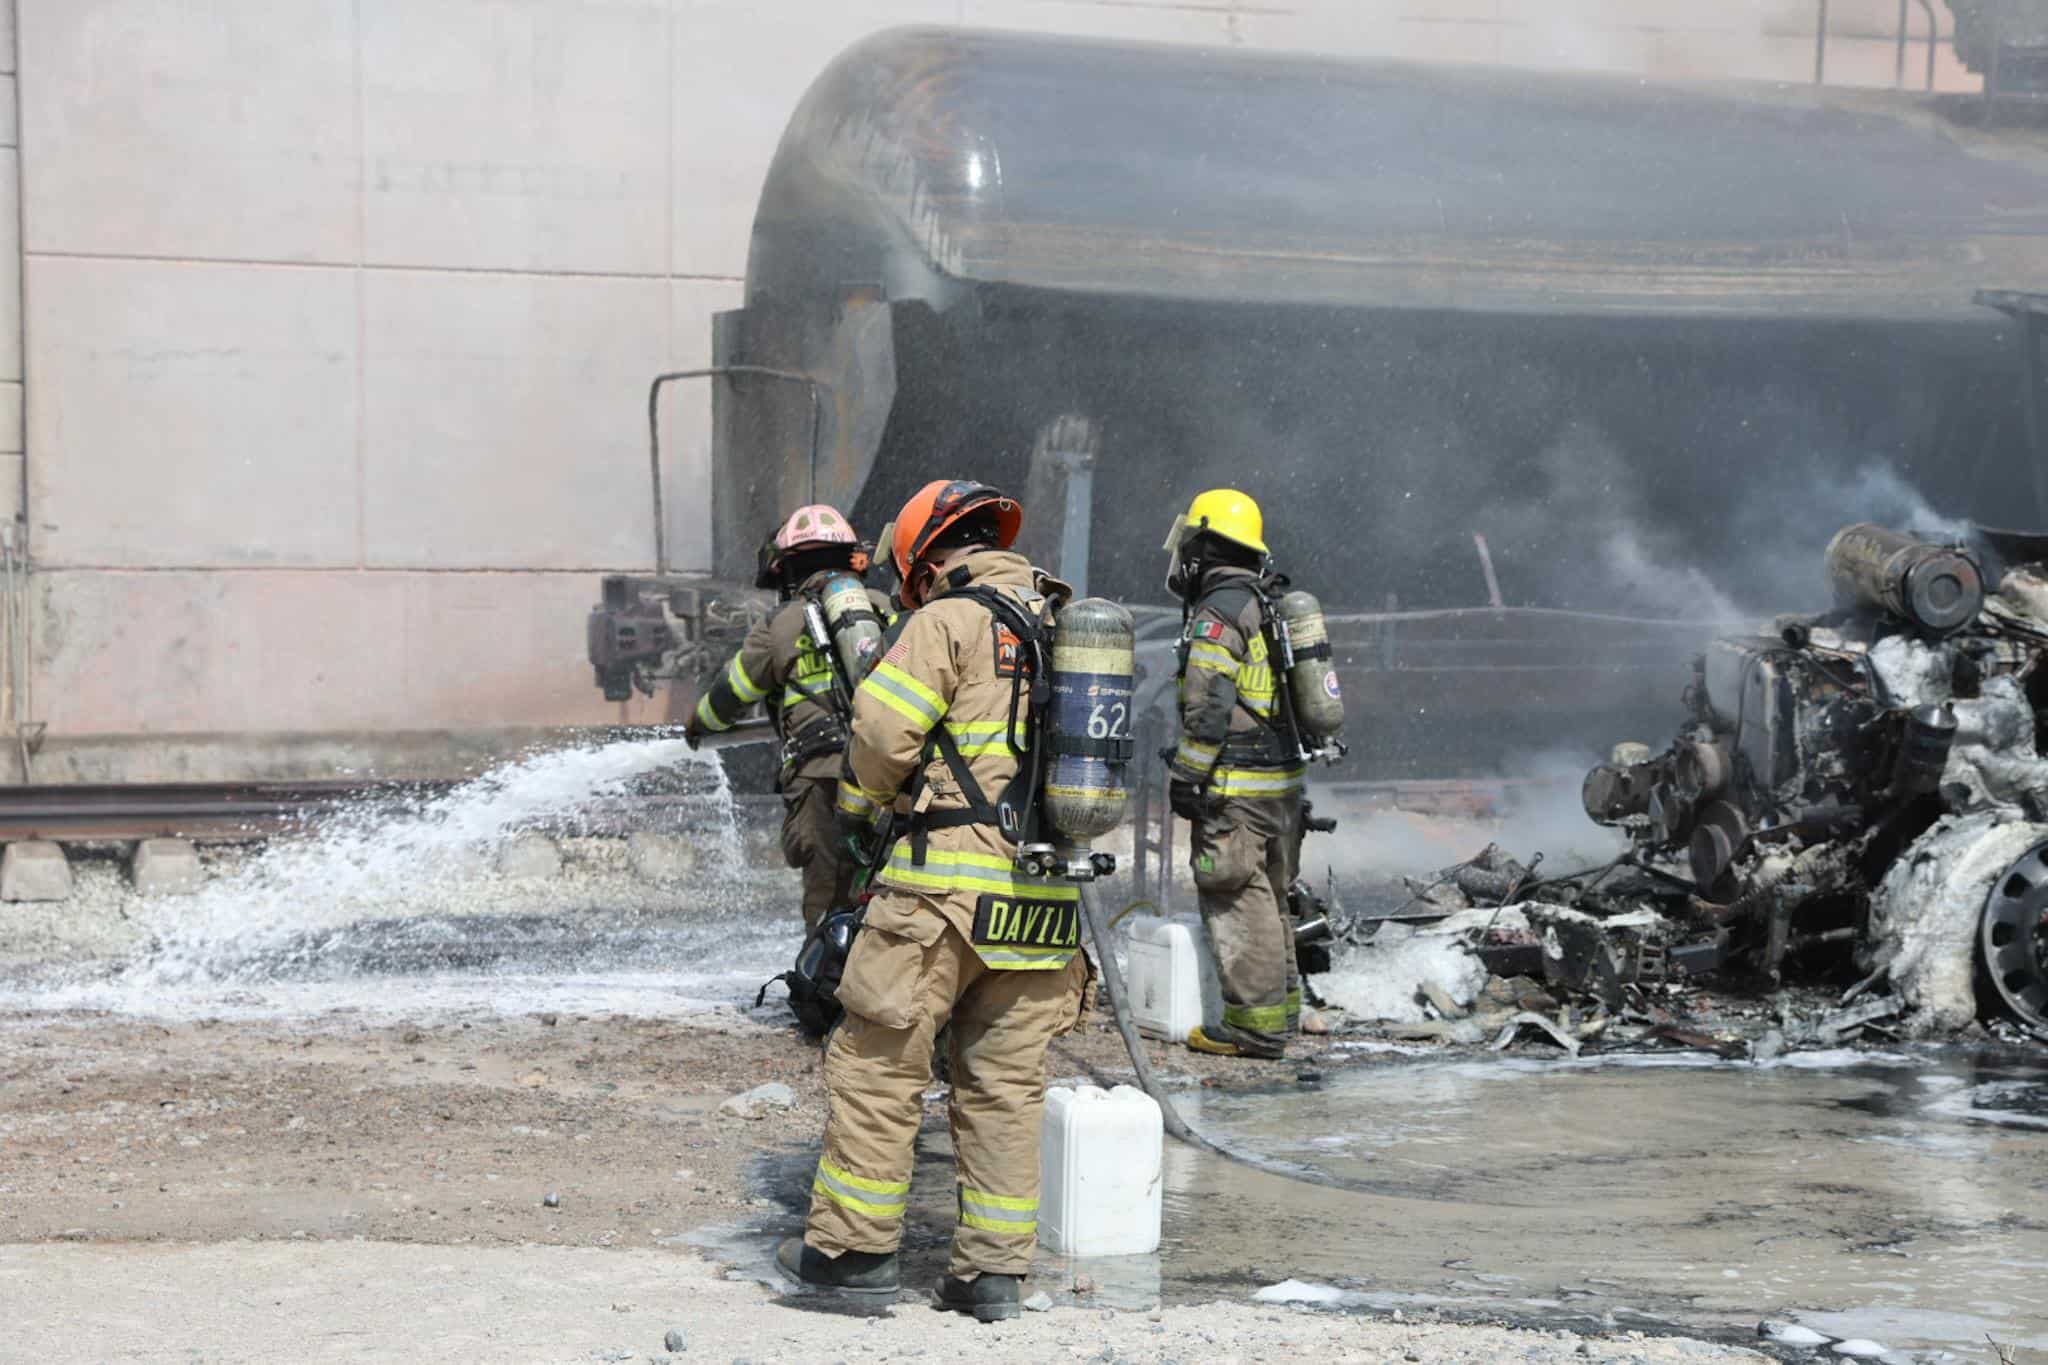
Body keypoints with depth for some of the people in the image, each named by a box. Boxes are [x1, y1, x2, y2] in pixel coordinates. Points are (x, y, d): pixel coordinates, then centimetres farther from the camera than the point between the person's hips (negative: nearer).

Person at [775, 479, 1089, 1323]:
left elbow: (884, 730, -12)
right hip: (1048, 892, 7)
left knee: (878, 1059, 4)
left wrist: (861, 804, 7)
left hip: (951, 880, -6)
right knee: (1005, 1080, 10)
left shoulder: (948, 621, -6)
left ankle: (854, 1243, 7)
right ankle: (995, 1269, 10)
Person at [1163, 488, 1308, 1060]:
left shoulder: (1217, 613, -14)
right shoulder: (1272, 607, 16)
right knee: (1270, 898, 17)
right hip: (1285, 781, 9)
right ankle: (1281, 1007, 24)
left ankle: (1255, 1024, -4)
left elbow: (1209, 710, -20)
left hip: (1237, 788, -9)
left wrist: (1185, 781, -14)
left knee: (1237, 903, -5)